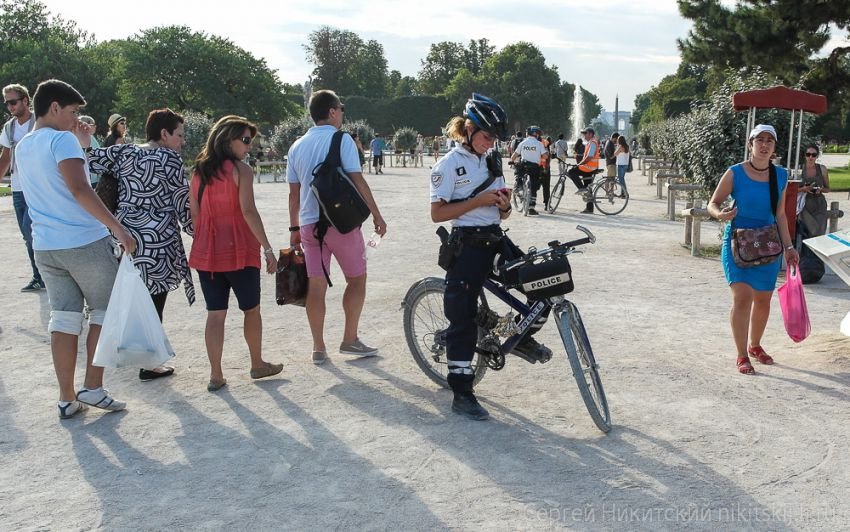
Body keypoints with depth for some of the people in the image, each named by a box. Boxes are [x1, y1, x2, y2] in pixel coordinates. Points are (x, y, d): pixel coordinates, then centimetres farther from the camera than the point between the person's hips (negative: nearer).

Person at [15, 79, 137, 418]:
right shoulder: (62, 139, -11)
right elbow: (79, 190, -24)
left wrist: (80, 141, 24)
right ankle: (92, 388, 6)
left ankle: (67, 399, 8)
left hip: (46, 247, 7)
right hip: (85, 242, -7)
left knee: (64, 319, 8)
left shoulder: (23, 147, 14)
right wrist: (117, 227, -27)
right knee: (104, 312, 8)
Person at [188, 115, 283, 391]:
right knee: (251, 309, 12)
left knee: (215, 312, 7)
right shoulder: (241, 170, -10)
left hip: (206, 251, 5)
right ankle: (258, 364, 25)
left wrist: (203, 243, 17)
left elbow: (194, 213, 9)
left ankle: (216, 375, 6)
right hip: (239, 249, -5)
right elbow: (248, 211, -18)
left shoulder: (199, 170, 8)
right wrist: (268, 249, -16)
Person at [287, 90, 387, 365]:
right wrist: (377, 216, -6)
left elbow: (294, 192, 13)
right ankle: (350, 339, 11)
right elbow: (357, 180, -11)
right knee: (357, 278, 10)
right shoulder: (341, 140, -6)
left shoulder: (297, 146, 11)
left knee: (316, 286, 6)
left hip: (309, 224, 5)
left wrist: (294, 228, 19)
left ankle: (319, 348, 10)